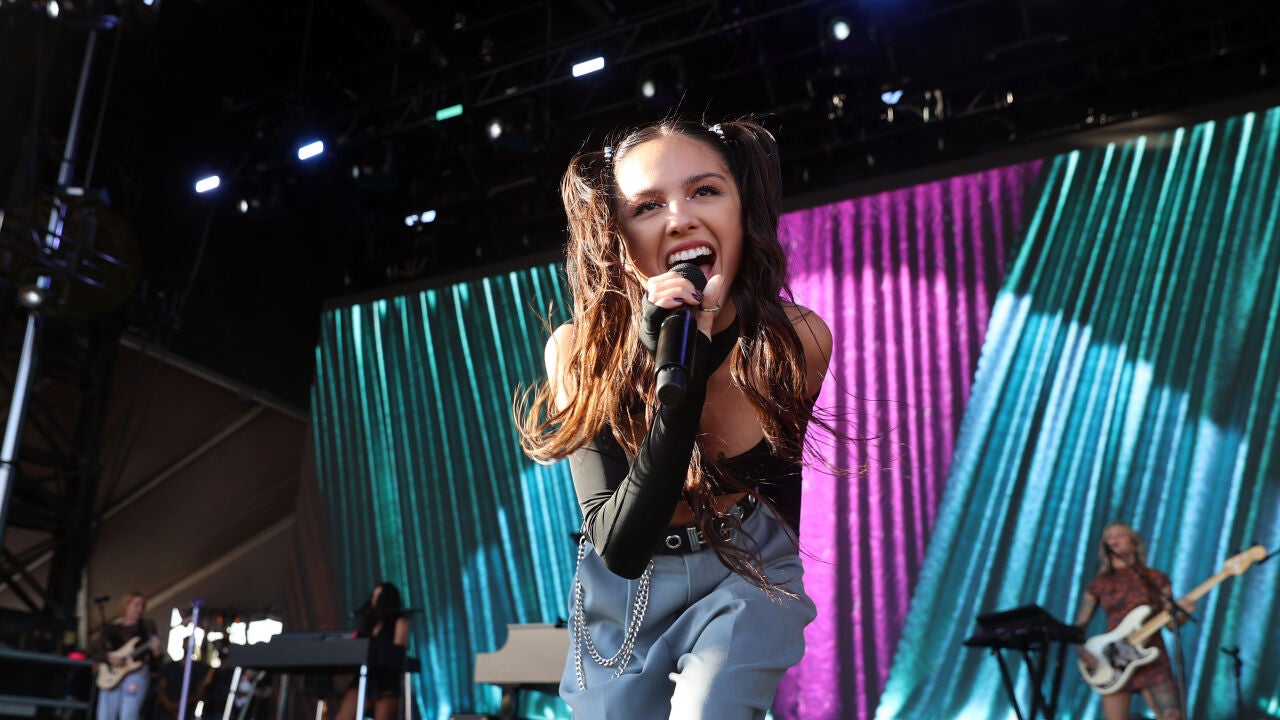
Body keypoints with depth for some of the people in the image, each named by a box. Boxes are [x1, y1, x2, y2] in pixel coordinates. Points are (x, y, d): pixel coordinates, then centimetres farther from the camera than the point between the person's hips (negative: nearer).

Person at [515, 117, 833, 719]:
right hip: (622, 587, 1)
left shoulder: (799, 342, -19)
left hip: (746, 577, 0)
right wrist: (681, 382, -40)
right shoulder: (582, 353, -23)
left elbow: (779, 472, 0)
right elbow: (619, 546, -28)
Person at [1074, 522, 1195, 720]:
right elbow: (1078, 627, 10)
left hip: (1152, 659, -1)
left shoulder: (1155, 578, 9)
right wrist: (1083, 653, -8)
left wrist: (1181, 611, -16)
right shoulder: (1099, 583, 10)